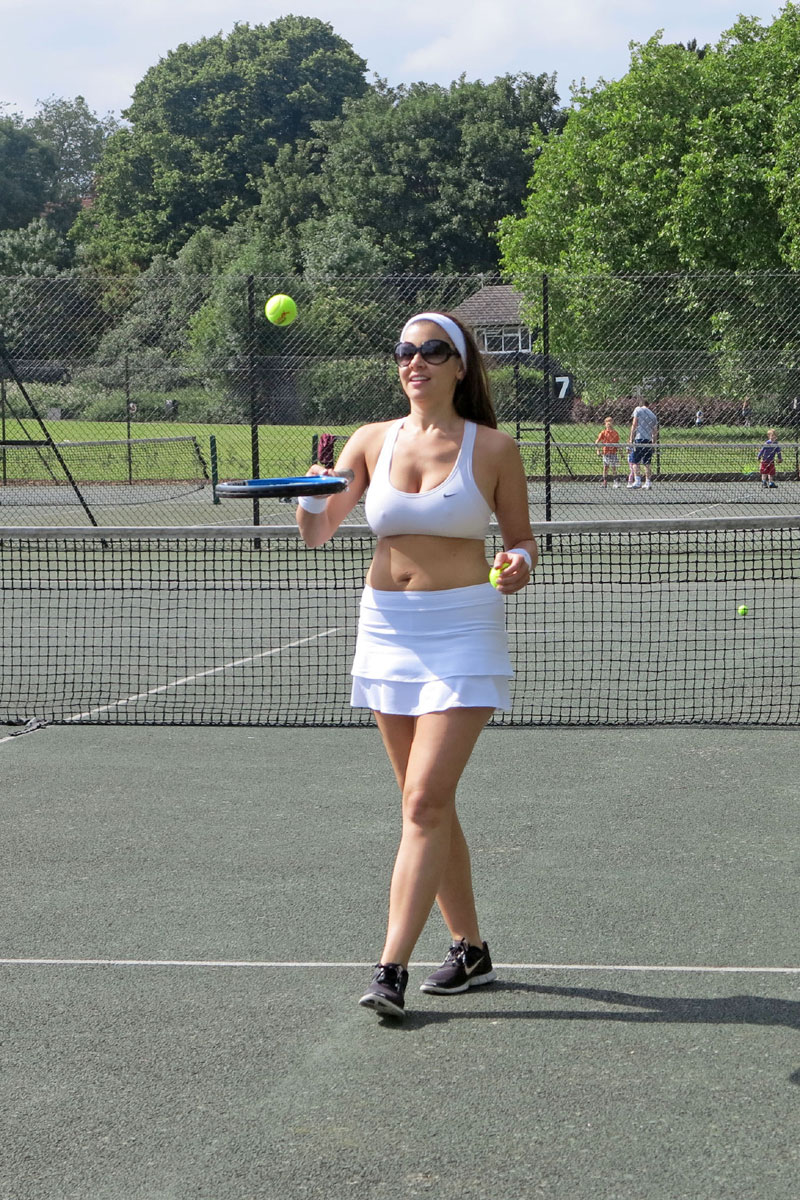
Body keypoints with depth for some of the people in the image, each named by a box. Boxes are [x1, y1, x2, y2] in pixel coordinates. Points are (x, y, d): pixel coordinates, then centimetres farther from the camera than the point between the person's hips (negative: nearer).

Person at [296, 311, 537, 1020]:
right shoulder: (373, 442, 6)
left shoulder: (494, 449, -3)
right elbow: (316, 533, 3)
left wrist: (519, 564, -16)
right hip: (388, 630, 5)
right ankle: (470, 949, 25)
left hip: (463, 630, -4)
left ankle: (391, 969, -14)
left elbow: (522, 540, 6)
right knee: (426, 804, 11)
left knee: (427, 799, -13)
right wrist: (313, 495, -18)